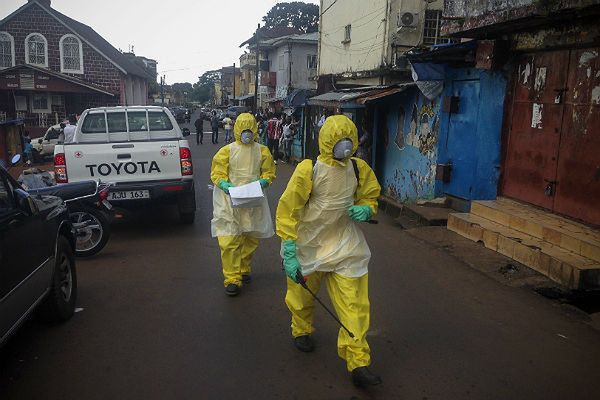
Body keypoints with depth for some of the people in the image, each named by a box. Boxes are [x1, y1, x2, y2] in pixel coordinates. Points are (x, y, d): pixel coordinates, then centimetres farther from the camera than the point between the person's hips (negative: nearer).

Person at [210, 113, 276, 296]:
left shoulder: (262, 151, 5)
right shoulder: (227, 151, -2)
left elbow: (269, 172, 9)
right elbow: (216, 174, -1)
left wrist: (262, 182, -12)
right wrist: (225, 185, -20)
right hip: (230, 200, -3)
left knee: (251, 238, 14)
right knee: (229, 241, -8)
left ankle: (244, 269, 35)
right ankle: (232, 278, -1)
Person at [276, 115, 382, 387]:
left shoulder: (359, 169, -4)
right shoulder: (308, 170, -18)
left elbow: (370, 198, 13)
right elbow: (287, 210, -18)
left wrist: (365, 209, -13)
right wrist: (289, 254, -21)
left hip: (345, 246, 3)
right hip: (309, 245, -2)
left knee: (354, 304, -4)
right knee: (302, 296, 18)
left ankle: (358, 363, 9)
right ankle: (301, 331, 50)